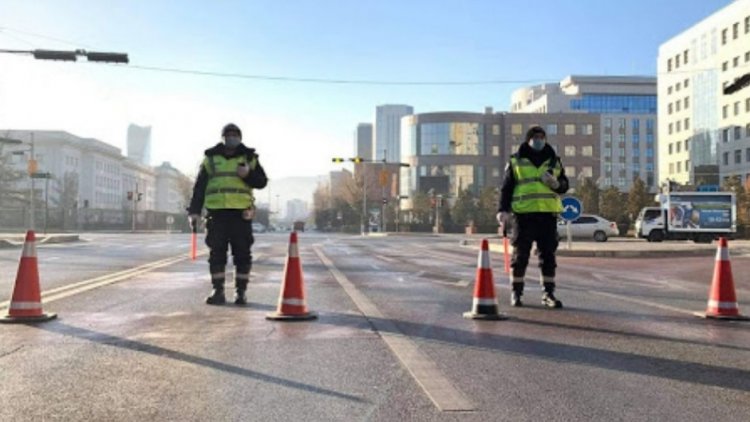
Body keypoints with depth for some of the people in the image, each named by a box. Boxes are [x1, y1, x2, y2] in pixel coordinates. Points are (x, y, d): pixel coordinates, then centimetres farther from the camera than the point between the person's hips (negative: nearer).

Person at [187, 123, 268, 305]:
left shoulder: (249, 158, 11)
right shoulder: (210, 158, 12)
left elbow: (262, 181, 7)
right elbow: (199, 187, 10)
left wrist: (248, 175, -12)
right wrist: (194, 210, 1)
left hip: (241, 213, -1)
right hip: (216, 212, 1)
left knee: (242, 254, 0)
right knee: (217, 253, 2)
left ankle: (241, 292, 8)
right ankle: (218, 291, 9)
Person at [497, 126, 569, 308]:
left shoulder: (554, 161, 15)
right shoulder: (515, 161, 7)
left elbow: (564, 185, 17)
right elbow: (506, 188, 4)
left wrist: (556, 183, -6)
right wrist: (503, 210, -7)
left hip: (548, 214, 3)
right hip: (523, 213, -2)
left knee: (548, 255, 3)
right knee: (520, 255, 1)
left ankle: (548, 294, 11)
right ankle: (516, 293, 11)